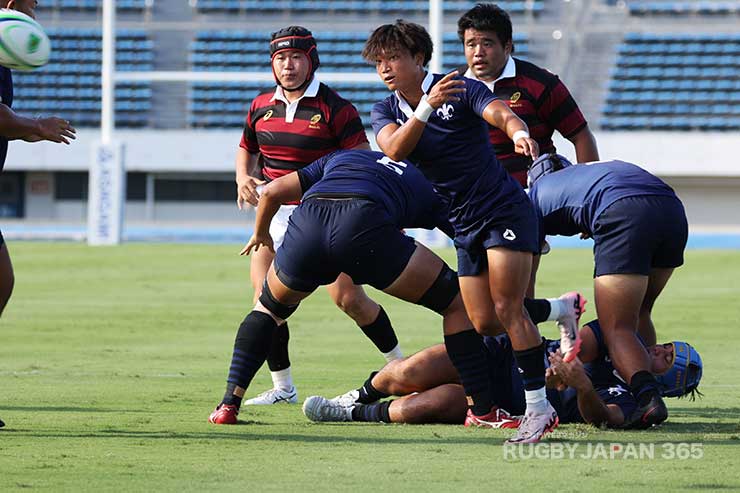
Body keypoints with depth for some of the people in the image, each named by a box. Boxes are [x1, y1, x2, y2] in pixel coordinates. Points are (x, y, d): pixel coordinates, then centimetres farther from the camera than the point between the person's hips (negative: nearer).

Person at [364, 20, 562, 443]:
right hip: (465, 228, 6)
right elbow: (394, 149, -17)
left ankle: (540, 406, -17)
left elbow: (501, 113, -26)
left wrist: (519, 132, -50)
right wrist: (427, 106, -33)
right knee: (482, 323, -2)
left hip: (506, 212, -6)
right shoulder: (387, 111, 4)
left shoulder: (462, 89, -8)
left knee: (507, 309, -17)